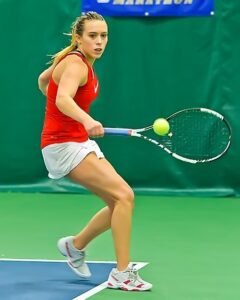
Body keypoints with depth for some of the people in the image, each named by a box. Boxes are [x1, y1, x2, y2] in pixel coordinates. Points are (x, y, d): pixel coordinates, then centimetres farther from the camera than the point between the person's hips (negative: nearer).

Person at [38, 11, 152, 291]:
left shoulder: (77, 61, 9)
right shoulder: (75, 64, -18)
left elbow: (42, 79, 26)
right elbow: (63, 99, -39)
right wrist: (86, 120, -57)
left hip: (79, 142, 9)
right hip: (63, 145, -9)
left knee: (120, 204, 5)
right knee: (124, 195, -20)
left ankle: (76, 245, 26)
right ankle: (122, 274, -18)